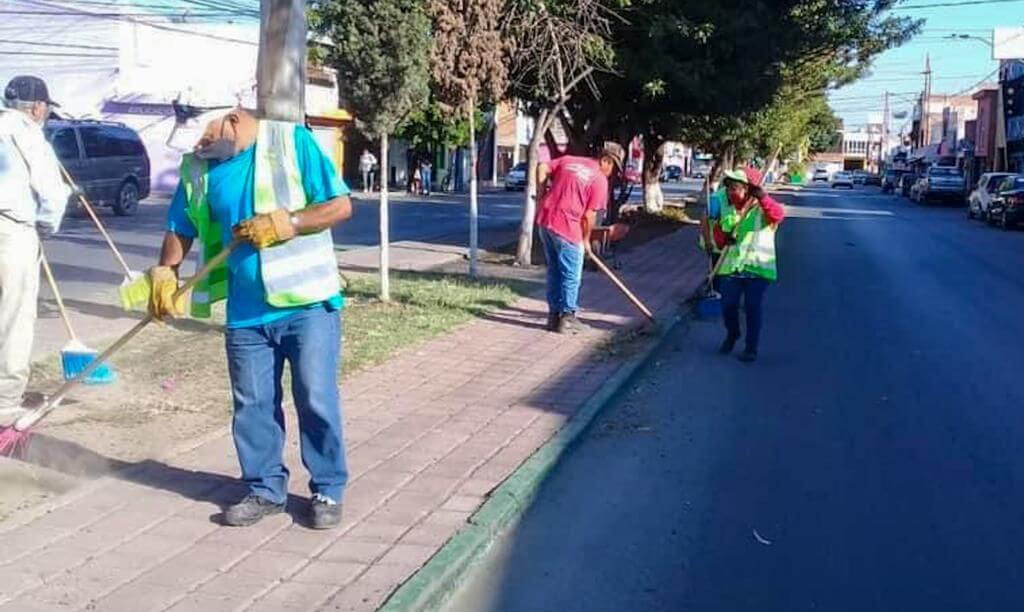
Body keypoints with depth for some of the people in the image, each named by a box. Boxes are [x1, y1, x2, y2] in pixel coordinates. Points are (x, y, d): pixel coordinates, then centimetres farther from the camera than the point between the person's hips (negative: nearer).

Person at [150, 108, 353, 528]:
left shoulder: (293, 142, -8)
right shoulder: (196, 167, 6)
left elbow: (341, 206, -8)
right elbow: (180, 230, 15)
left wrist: (286, 223, -19)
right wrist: (165, 272, -1)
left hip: (308, 304, -4)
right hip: (245, 314, 4)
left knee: (317, 400, 1)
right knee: (253, 406, 10)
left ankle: (328, 491, 16)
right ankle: (265, 489, 26)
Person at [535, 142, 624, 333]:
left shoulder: (569, 160, 12)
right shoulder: (600, 180, -6)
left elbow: (542, 168, 9)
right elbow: (588, 216, -7)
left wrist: (541, 194, 15)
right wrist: (586, 239, 6)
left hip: (544, 219, 7)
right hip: (566, 225, -7)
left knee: (554, 271, 17)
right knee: (571, 275, 6)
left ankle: (554, 315, 23)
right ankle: (567, 318, 11)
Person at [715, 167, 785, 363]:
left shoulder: (763, 209, -8)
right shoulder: (728, 209, 9)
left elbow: (778, 214, -29)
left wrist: (762, 196, -46)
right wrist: (725, 237, -10)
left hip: (757, 268, -4)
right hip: (730, 266, 5)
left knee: (753, 308, -3)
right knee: (728, 306, 6)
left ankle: (751, 348, 13)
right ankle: (731, 335, 35)